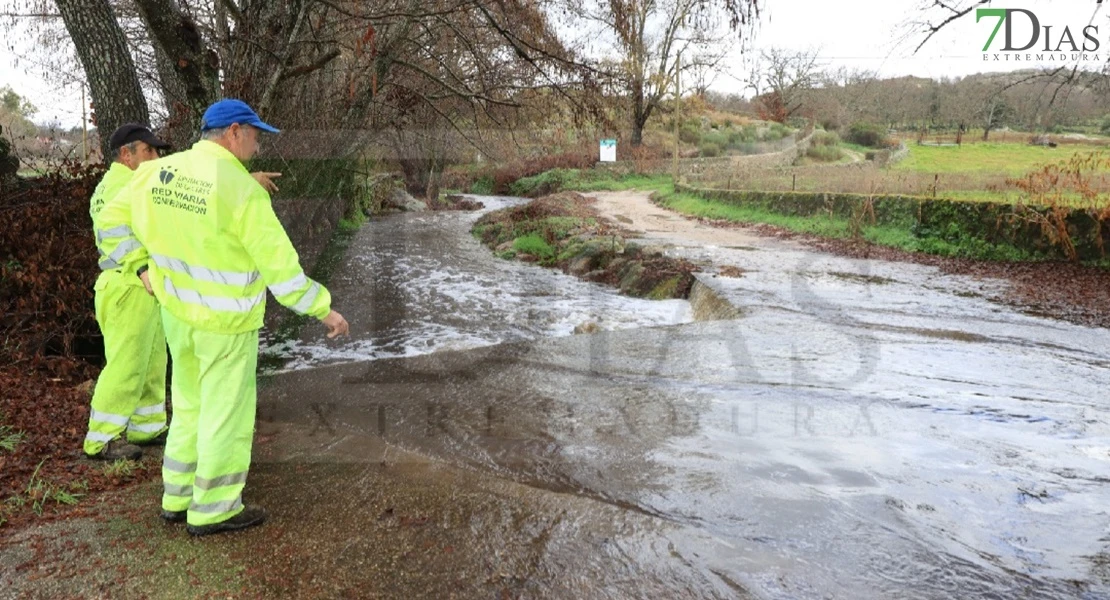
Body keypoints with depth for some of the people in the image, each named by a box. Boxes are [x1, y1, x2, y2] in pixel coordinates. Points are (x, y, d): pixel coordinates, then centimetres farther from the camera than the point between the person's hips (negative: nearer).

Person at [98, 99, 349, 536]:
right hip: (226, 321, -7)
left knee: (191, 403, 21)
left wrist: (143, 269, 17)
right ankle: (213, 510, 17)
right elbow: (280, 267, -23)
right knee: (227, 411, 6)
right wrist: (324, 310, -13)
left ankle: (178, 496, 30)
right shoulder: (243, 190, -23)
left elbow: (115, 217, 10)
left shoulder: (157, 171, -2)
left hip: (177, 308, 7)